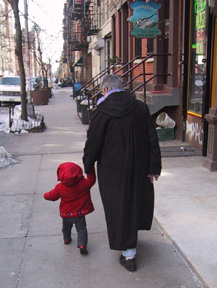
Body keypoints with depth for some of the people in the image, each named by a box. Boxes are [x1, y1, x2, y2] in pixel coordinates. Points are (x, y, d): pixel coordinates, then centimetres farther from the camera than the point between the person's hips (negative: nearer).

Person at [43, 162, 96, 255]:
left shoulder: (60, 188, -15)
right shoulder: (84, 184, -19)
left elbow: (52, 196, -1)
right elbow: (91, 180, -5)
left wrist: (46, 195, 20)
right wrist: (90, 168, -2)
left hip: (66, 214, 2)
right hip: (79, 214, -2)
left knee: (66, 228, 28)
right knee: (81, 229, 4)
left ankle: (66, 239, 49)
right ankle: (82, 244, -14)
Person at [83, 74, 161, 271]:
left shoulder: (101, 112, -14)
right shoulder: (141, 107, -3)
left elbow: (93, 144, -8)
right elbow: (152, 140, -2)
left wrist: (87, 166, 8)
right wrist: (154, 167, 4)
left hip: (113, 170, -4)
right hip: (139, 168, 5)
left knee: (119, 208, 8)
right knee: (138, 200, 23)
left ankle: (129, 255, 17)